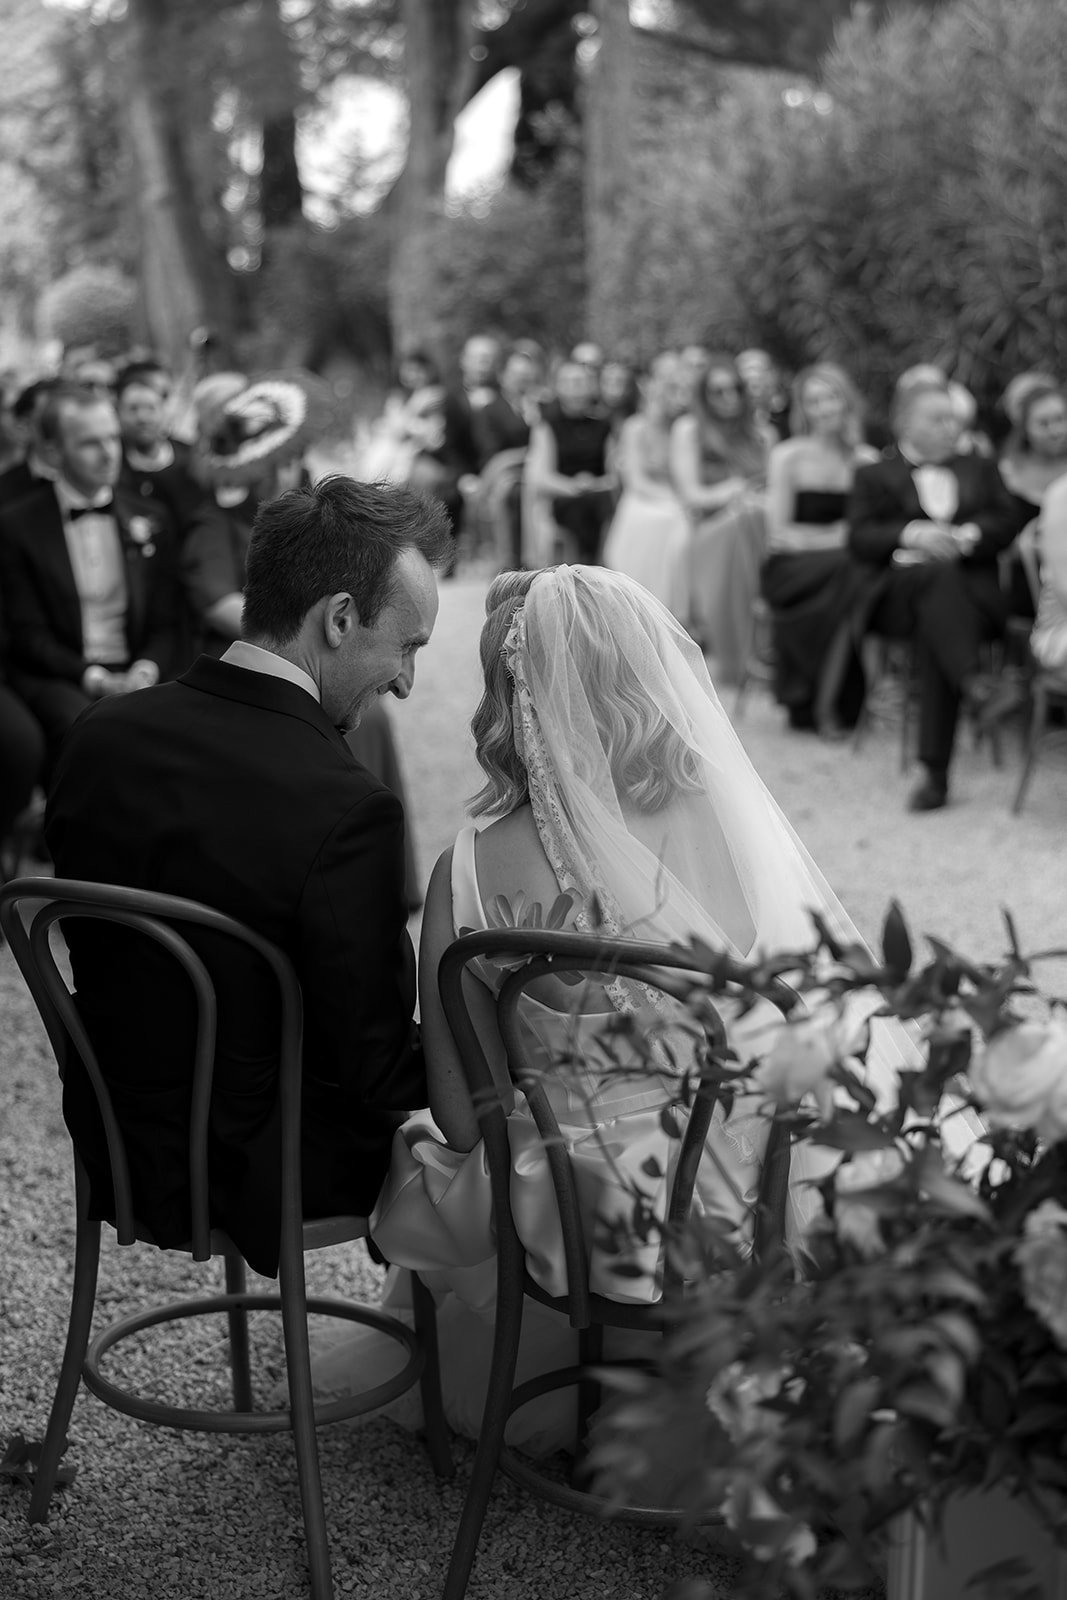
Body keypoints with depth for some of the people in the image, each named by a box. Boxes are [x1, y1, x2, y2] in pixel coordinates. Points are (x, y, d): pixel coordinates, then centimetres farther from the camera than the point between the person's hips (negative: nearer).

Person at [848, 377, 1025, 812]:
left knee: (935, 633, -34)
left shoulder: (980, 469, 29)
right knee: (937, 573, -38)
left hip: (971, 590, 1)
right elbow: (859, 538, 4)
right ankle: (975, 687, -56)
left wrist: (967, 536, -9)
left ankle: (936, 772, -41)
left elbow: (1009, 521, 12)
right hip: (899, 588, -1)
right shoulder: (874, 475, 21)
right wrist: (912, 535, -15)